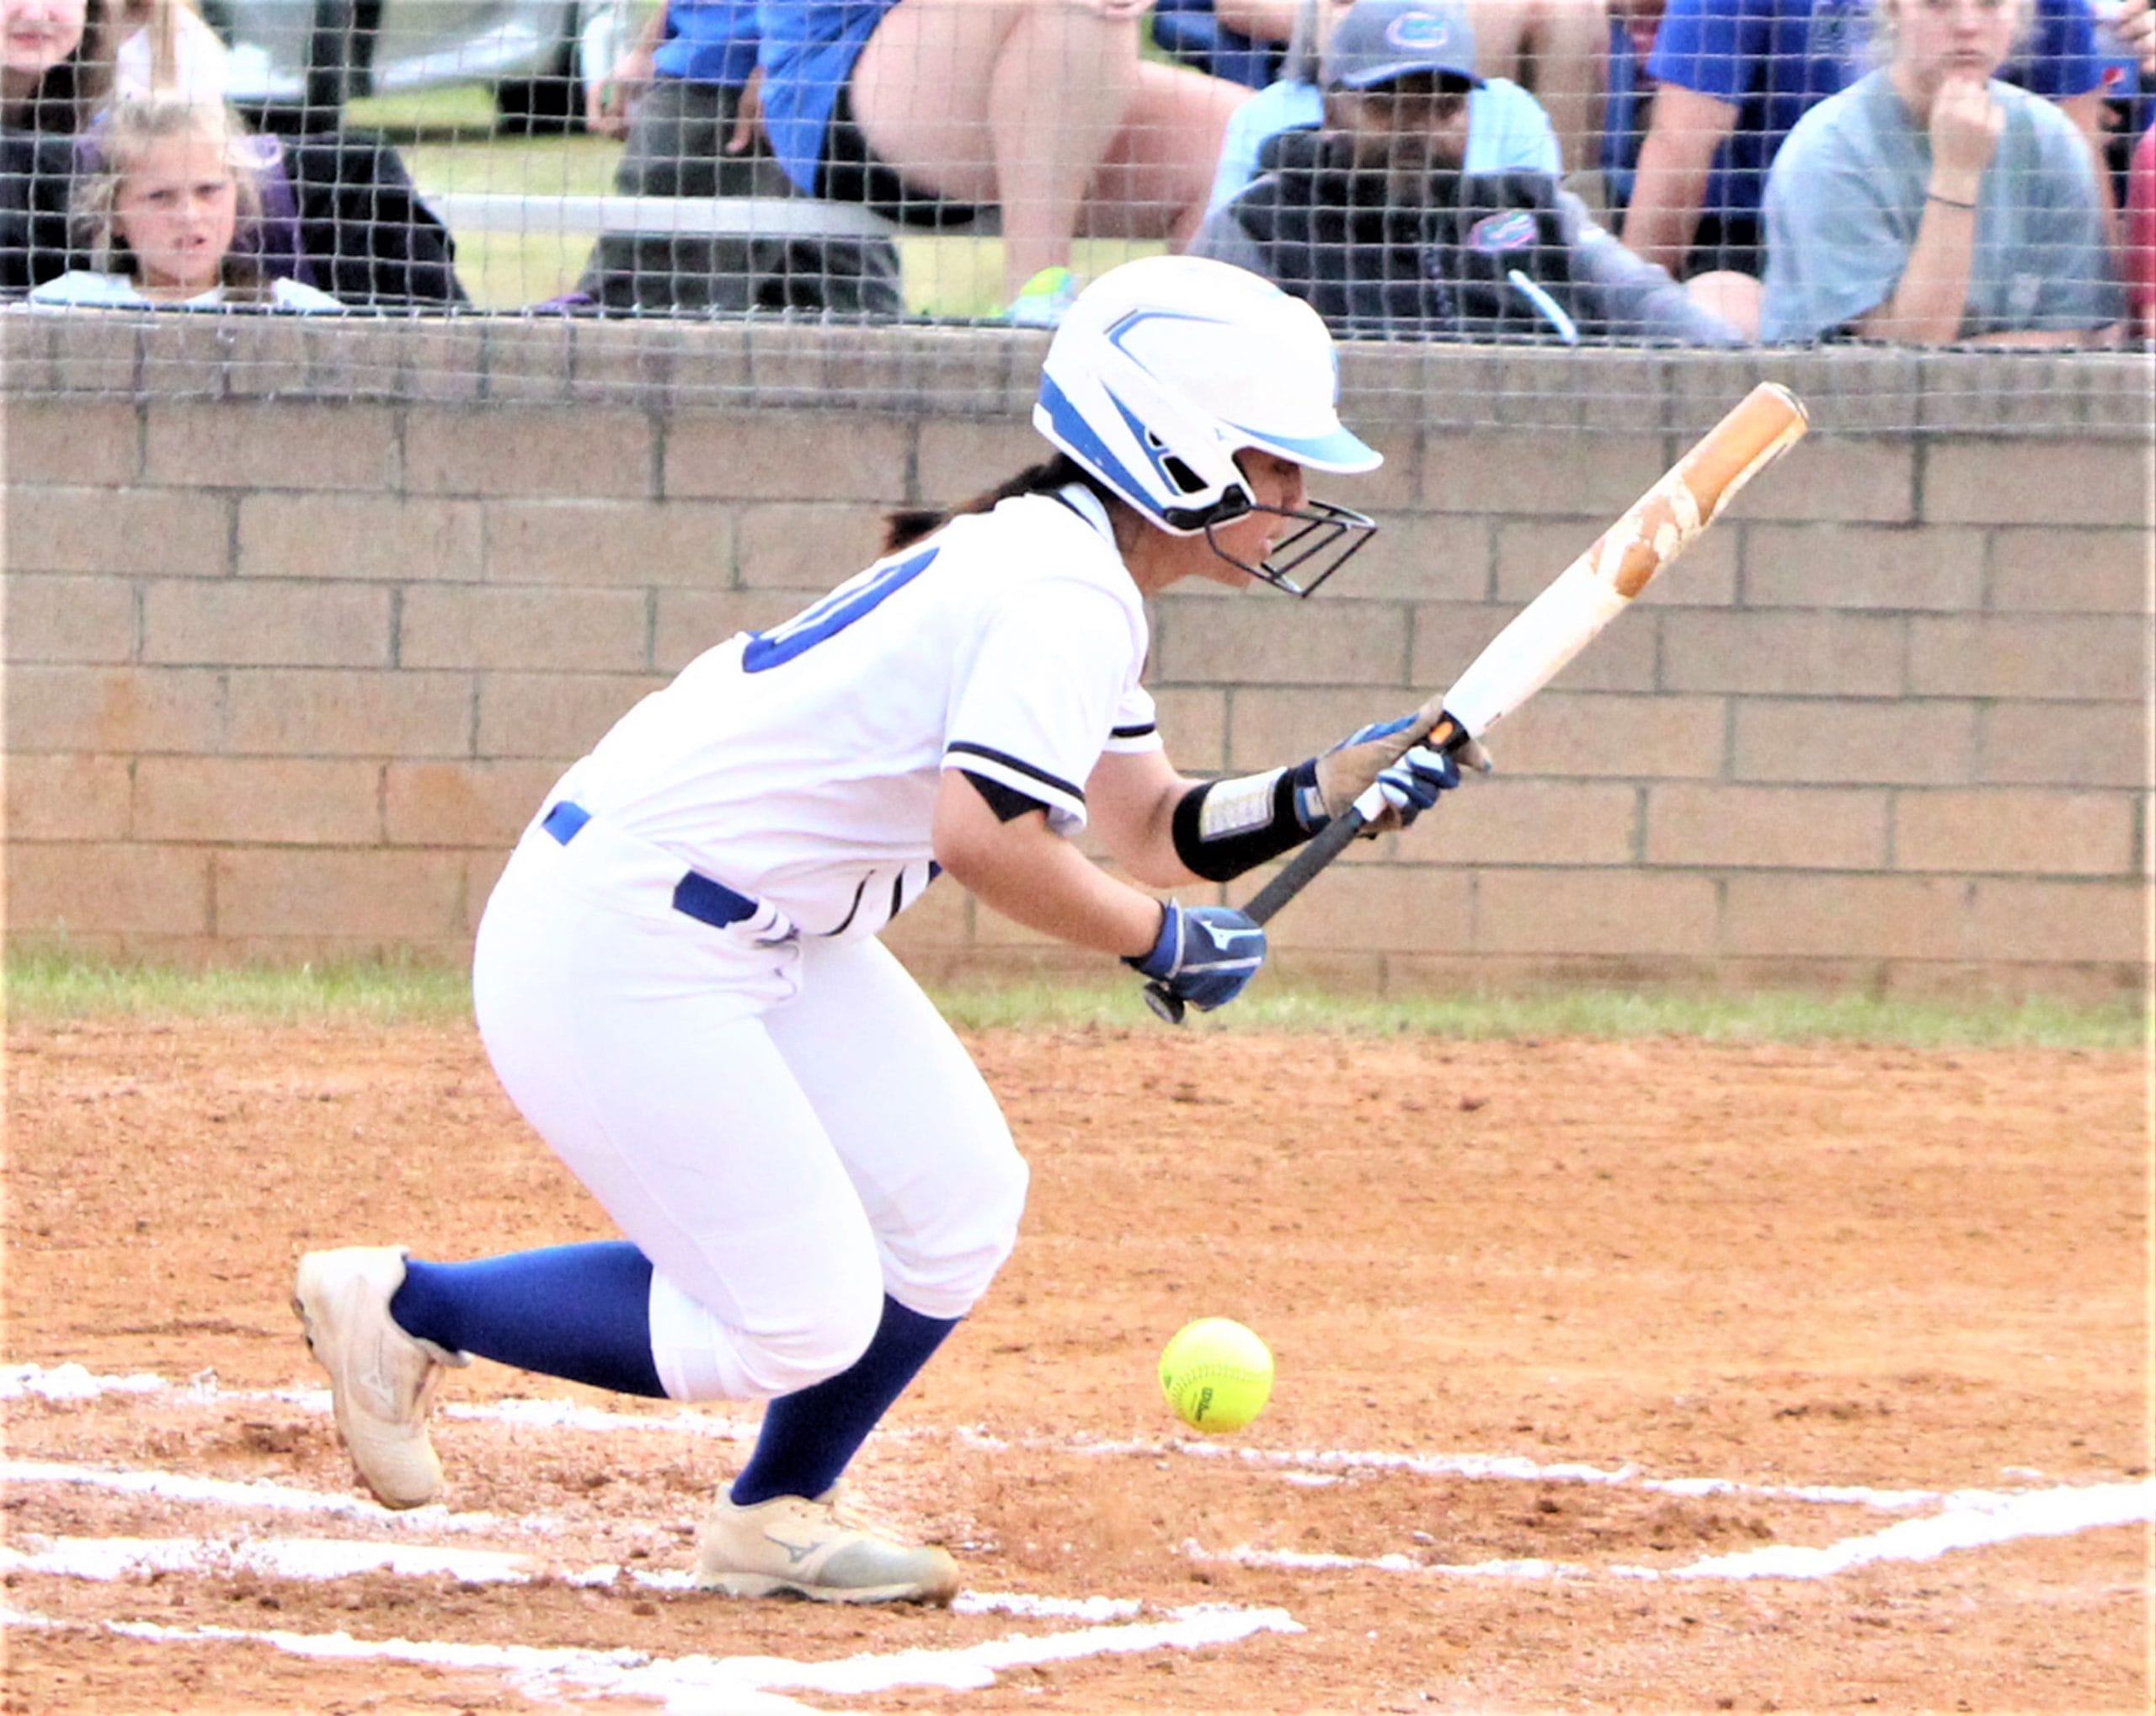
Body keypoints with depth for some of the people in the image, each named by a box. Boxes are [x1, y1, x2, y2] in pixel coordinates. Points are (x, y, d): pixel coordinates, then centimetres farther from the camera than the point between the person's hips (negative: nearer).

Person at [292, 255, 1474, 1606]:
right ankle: (404, 1305, 6)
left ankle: (776, 1519, 24)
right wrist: (1164, 941, -15)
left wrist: (1322, 793, 2)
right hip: (618, 946, -10)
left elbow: (1158, 828, 18)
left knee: (954, 1206, 8)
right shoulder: (1066, 596, -19)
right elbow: (984, 838, -29)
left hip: (772, 936, 11)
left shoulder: (1073, 572, 13)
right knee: (799, 1325, -7)